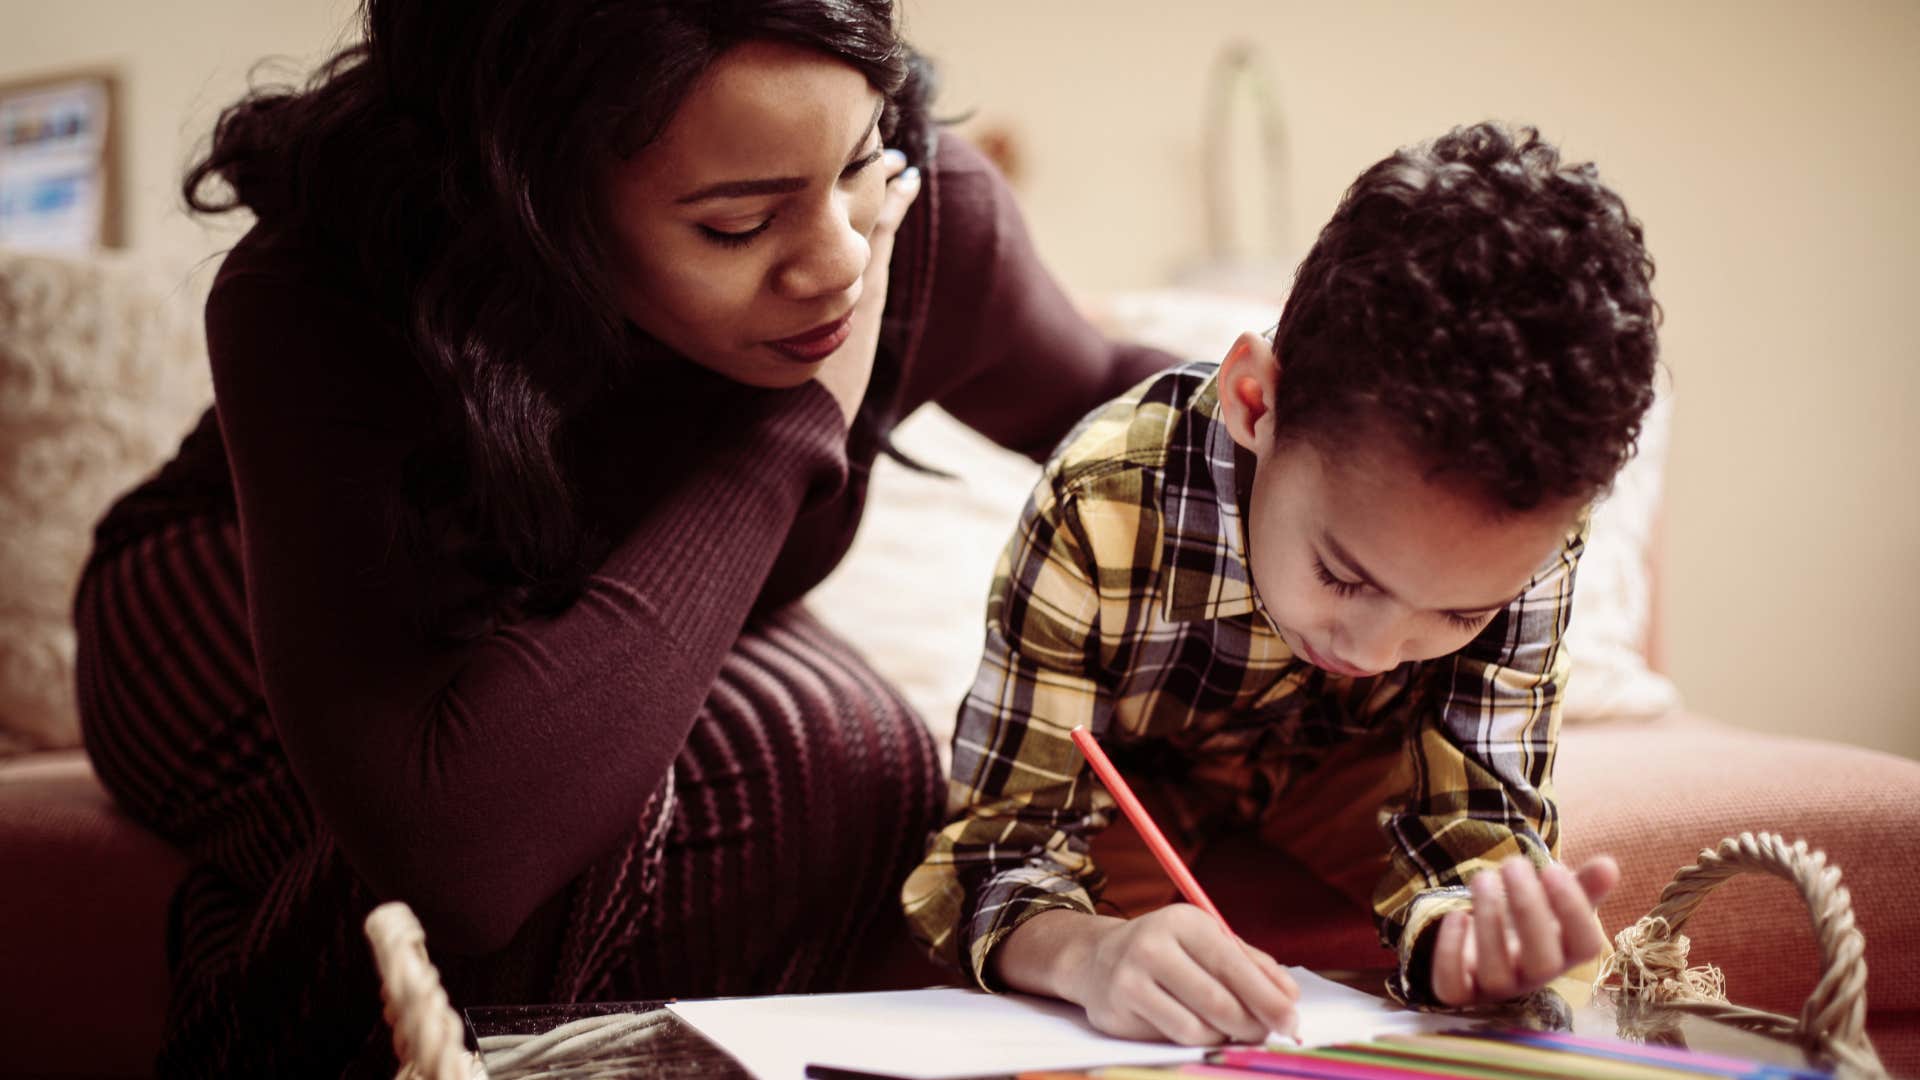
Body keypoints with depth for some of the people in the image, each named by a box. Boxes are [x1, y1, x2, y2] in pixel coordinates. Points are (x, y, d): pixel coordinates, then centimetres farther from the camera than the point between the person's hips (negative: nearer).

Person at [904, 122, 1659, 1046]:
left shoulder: (1523, 536, -31)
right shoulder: (1106, 511, -39)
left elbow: (1473, 815, -24)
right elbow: (1007, 841, -34)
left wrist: (1466, 935, -49)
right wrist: (1093, 954, -58)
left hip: (1335, 792, 2)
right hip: (1123, 789, -2)